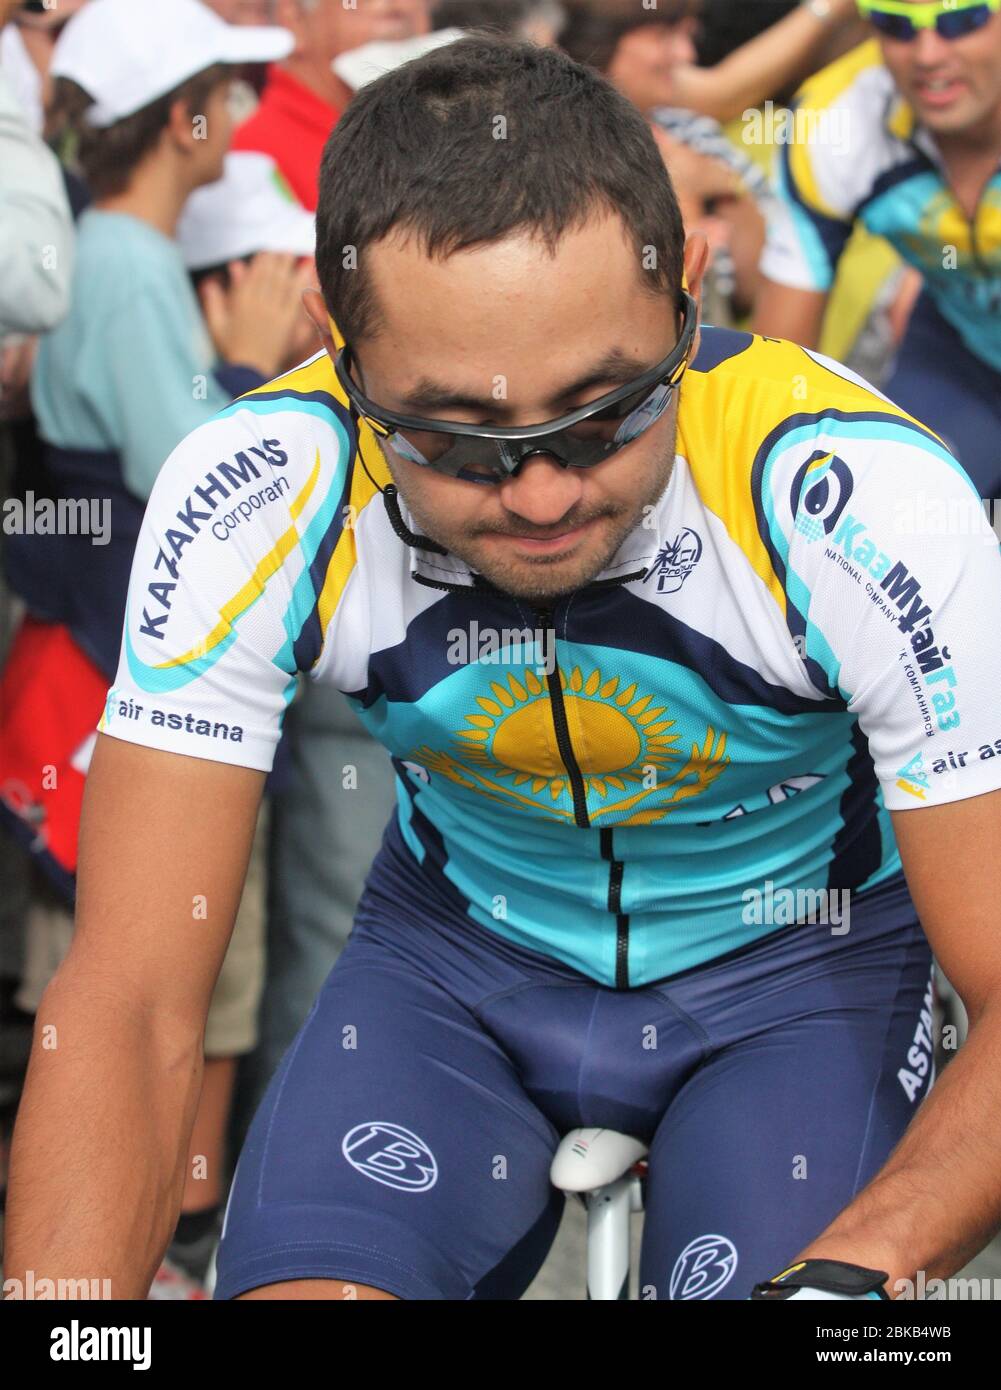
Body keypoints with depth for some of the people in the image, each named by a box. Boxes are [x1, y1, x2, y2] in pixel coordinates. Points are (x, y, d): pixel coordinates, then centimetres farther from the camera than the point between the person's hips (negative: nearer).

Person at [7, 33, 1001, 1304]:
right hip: (460, 947, 1)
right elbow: (128, 1004, -27)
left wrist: (849, 1278, -47)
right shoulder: (251, 499, -27)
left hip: (790, 958, -1)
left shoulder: (869, 507, -32)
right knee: (304, 1289, -24)